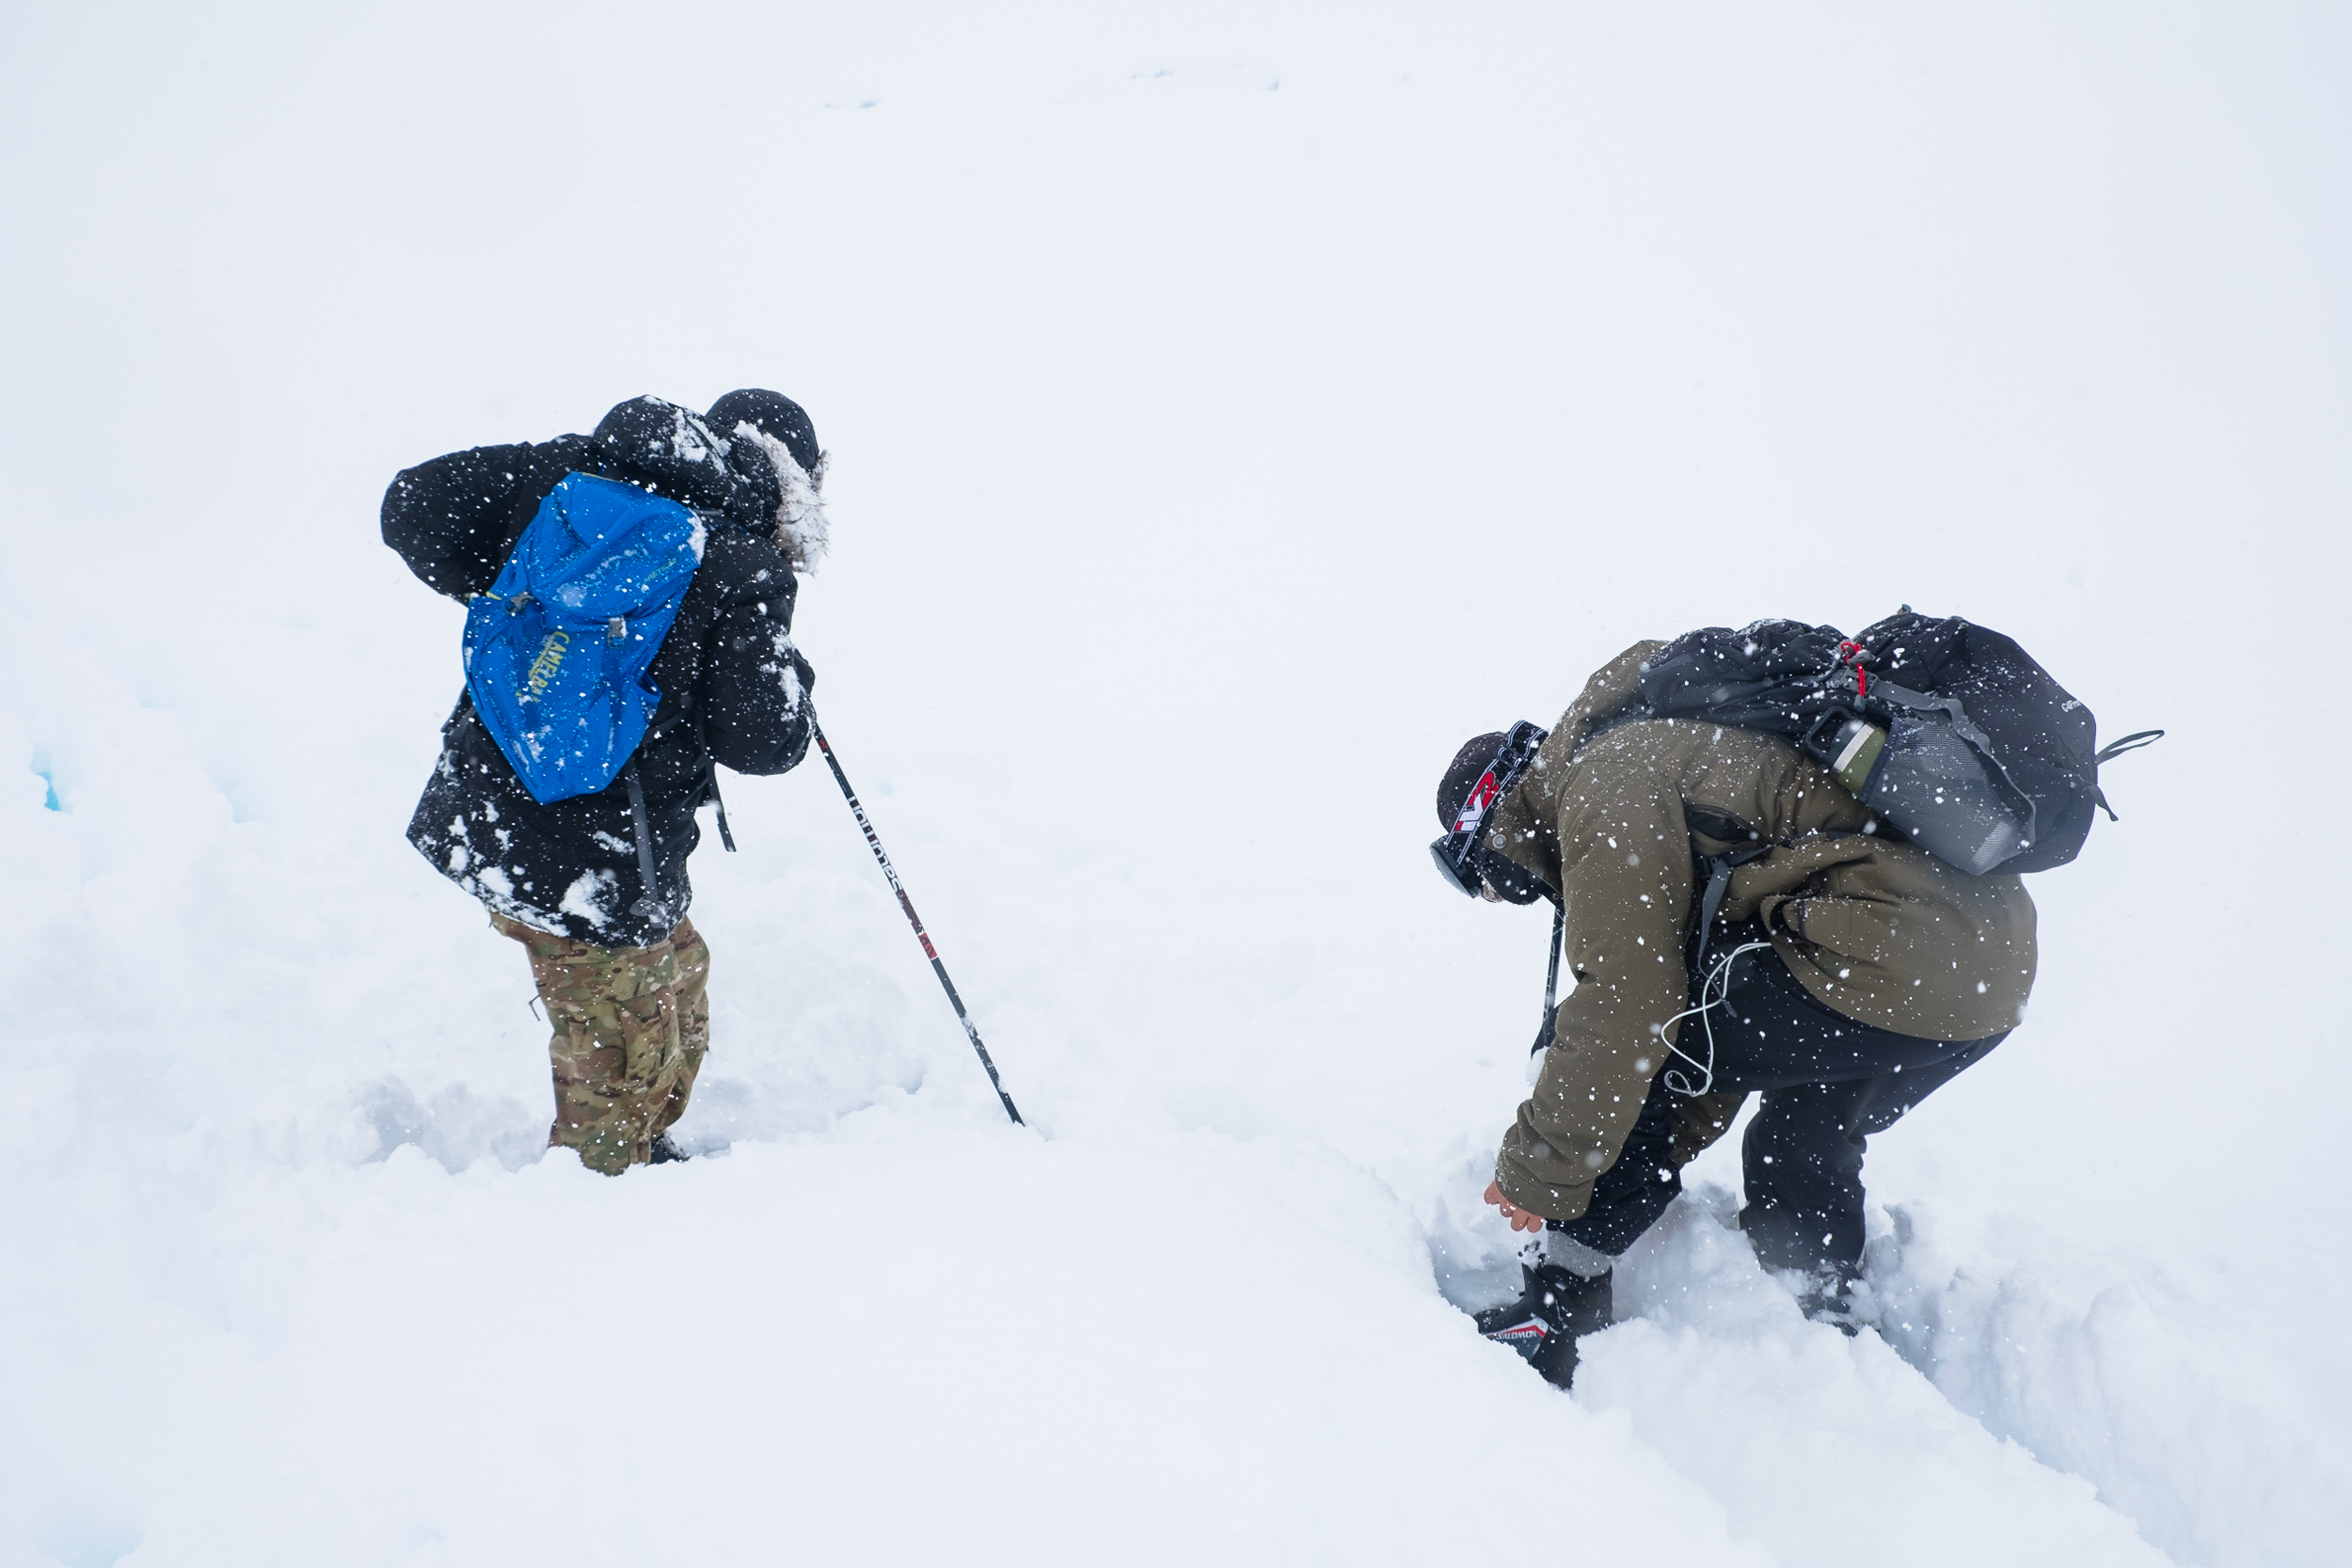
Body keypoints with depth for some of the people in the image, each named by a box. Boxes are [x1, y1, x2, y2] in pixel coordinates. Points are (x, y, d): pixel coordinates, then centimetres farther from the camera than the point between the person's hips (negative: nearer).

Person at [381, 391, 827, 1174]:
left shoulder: (571, 471, 3)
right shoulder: (746, 565, -13)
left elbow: (414, 505, 3)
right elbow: (763, 742, -14)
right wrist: (788, 671, 6)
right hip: (596, 868, -7)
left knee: (680, 971, 31)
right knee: (624, 1077, 14)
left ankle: (649, 1155, 49)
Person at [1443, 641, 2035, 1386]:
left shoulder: (1608, 781, -2)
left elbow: (1624, 1006, -12)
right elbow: (1726, 1020, 29)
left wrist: (1536, 1177, -1)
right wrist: (1647, 1168, 29)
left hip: (1880, 956, -10)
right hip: (1993, 968, 10)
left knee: (1637, 1047, 3)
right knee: (1802, 1150, 28)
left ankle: (1556, 1316, 6)